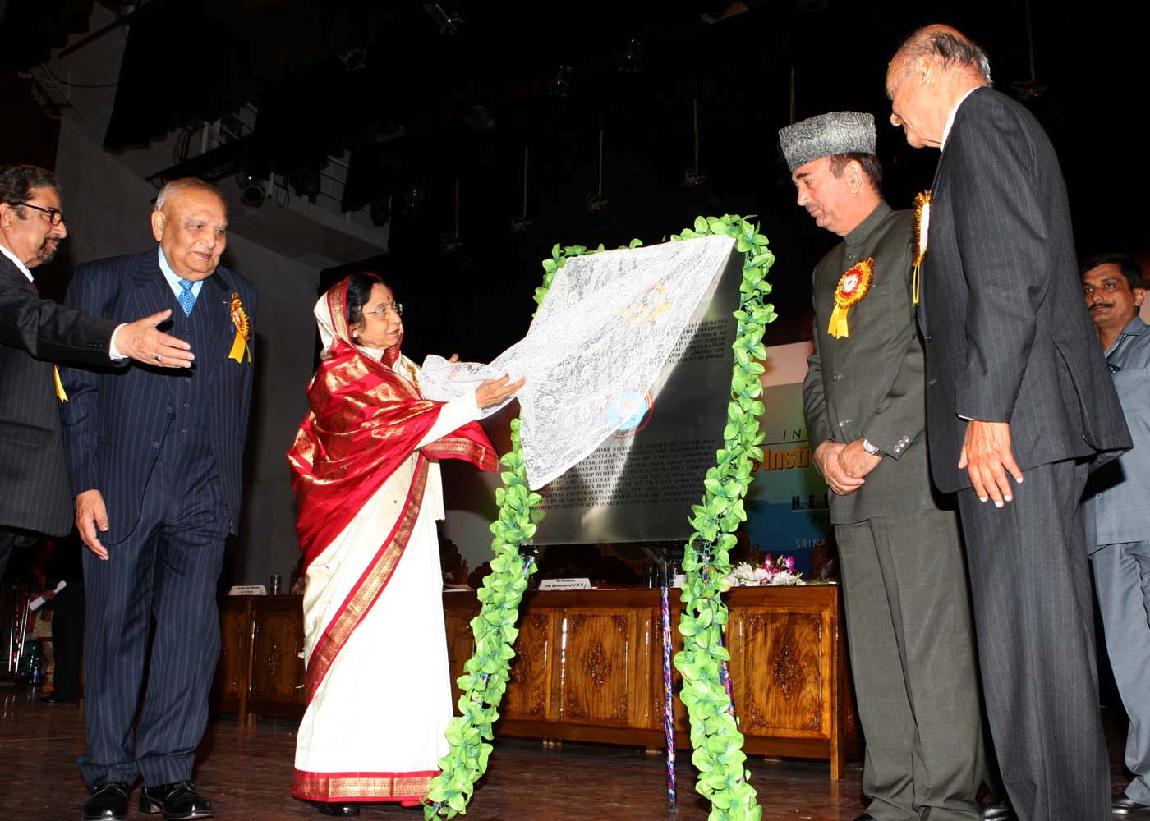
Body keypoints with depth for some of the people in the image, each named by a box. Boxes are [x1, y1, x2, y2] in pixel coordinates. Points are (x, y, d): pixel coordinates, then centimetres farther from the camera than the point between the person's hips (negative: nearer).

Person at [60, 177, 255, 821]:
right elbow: (79, 389, 1)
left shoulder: (237, 296, 13)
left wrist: (228, 484, 9)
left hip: (202, 495, 2)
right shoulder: (102, 282, 5)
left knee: (191, 634, 0)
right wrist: (86, 484, -7)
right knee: (115, 628, 5)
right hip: (120, 489, -2)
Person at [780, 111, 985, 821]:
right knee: (875, 655, 8)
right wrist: (825, 448, 4)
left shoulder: (918, 240, -1)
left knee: (934, 648, -6)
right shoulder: (829, 270, 24)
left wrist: (872, 445, -13)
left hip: (912, 475, -8)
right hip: (853, 492, 8)